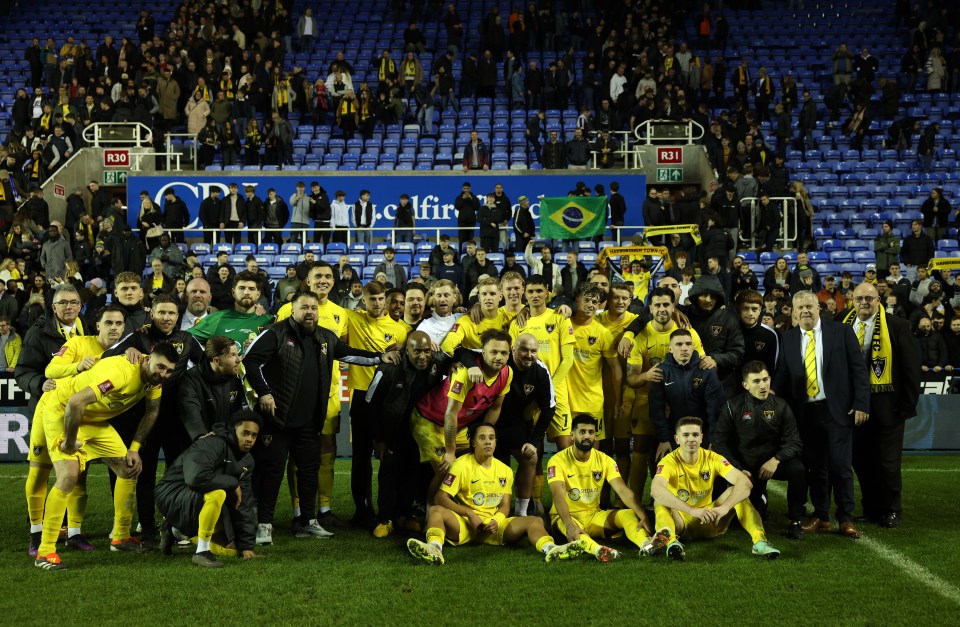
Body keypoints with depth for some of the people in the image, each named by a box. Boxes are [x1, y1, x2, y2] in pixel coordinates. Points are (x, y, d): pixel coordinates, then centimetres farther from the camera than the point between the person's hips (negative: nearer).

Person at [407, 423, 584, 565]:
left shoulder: (505, 470, 12)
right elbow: (442, 497, -6)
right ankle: (434, 548, -59)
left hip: (495, 526, 3)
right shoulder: (462, 465, 0)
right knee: (435, 511, -31)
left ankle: (550, 549, -48)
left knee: (535, 520, -17)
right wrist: (469, 513, -17)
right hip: (465, 525, -3)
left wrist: (496, 521, -13)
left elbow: (504, 505, 10)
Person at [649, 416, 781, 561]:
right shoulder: (669, 462, -17)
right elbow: (655, 490, -39)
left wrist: (724, 508, -38)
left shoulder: (712, 458, -8)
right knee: (660, 500, -31)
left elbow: (745, 482, -20)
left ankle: (759, 541, -32)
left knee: (735, 490, -19)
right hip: (681, 520, -2)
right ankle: (671, 541, -57)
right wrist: (693, 511, -48)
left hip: (710, 522, 3)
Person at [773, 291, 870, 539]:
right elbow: (783, 375, 9)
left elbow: (859, 368, -3)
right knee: (814, 467, 9)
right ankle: (820, 516, 19)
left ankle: (846, 518, 9)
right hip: (805, 411, 3)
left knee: (840, 465, -2)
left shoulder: (841, 332, -2)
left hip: (837, 409, -3)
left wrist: (861, 404, -10)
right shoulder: (788, 339, 7)